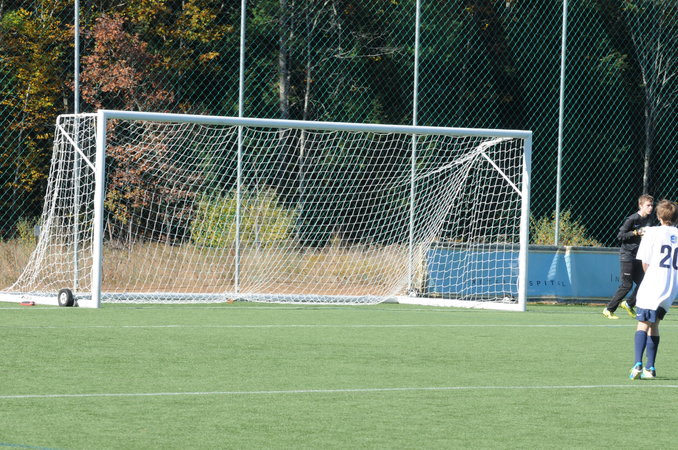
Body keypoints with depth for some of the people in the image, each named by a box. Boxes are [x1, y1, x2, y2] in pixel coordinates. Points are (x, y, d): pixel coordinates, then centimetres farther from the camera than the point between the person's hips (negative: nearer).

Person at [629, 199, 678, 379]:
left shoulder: (653, 232, -3)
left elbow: (645, 263, -1)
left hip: (652, 286, -5)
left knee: (643, 324, -8)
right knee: (654, 325, 17)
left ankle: (638, 364, -24)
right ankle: (650, 367, 17)